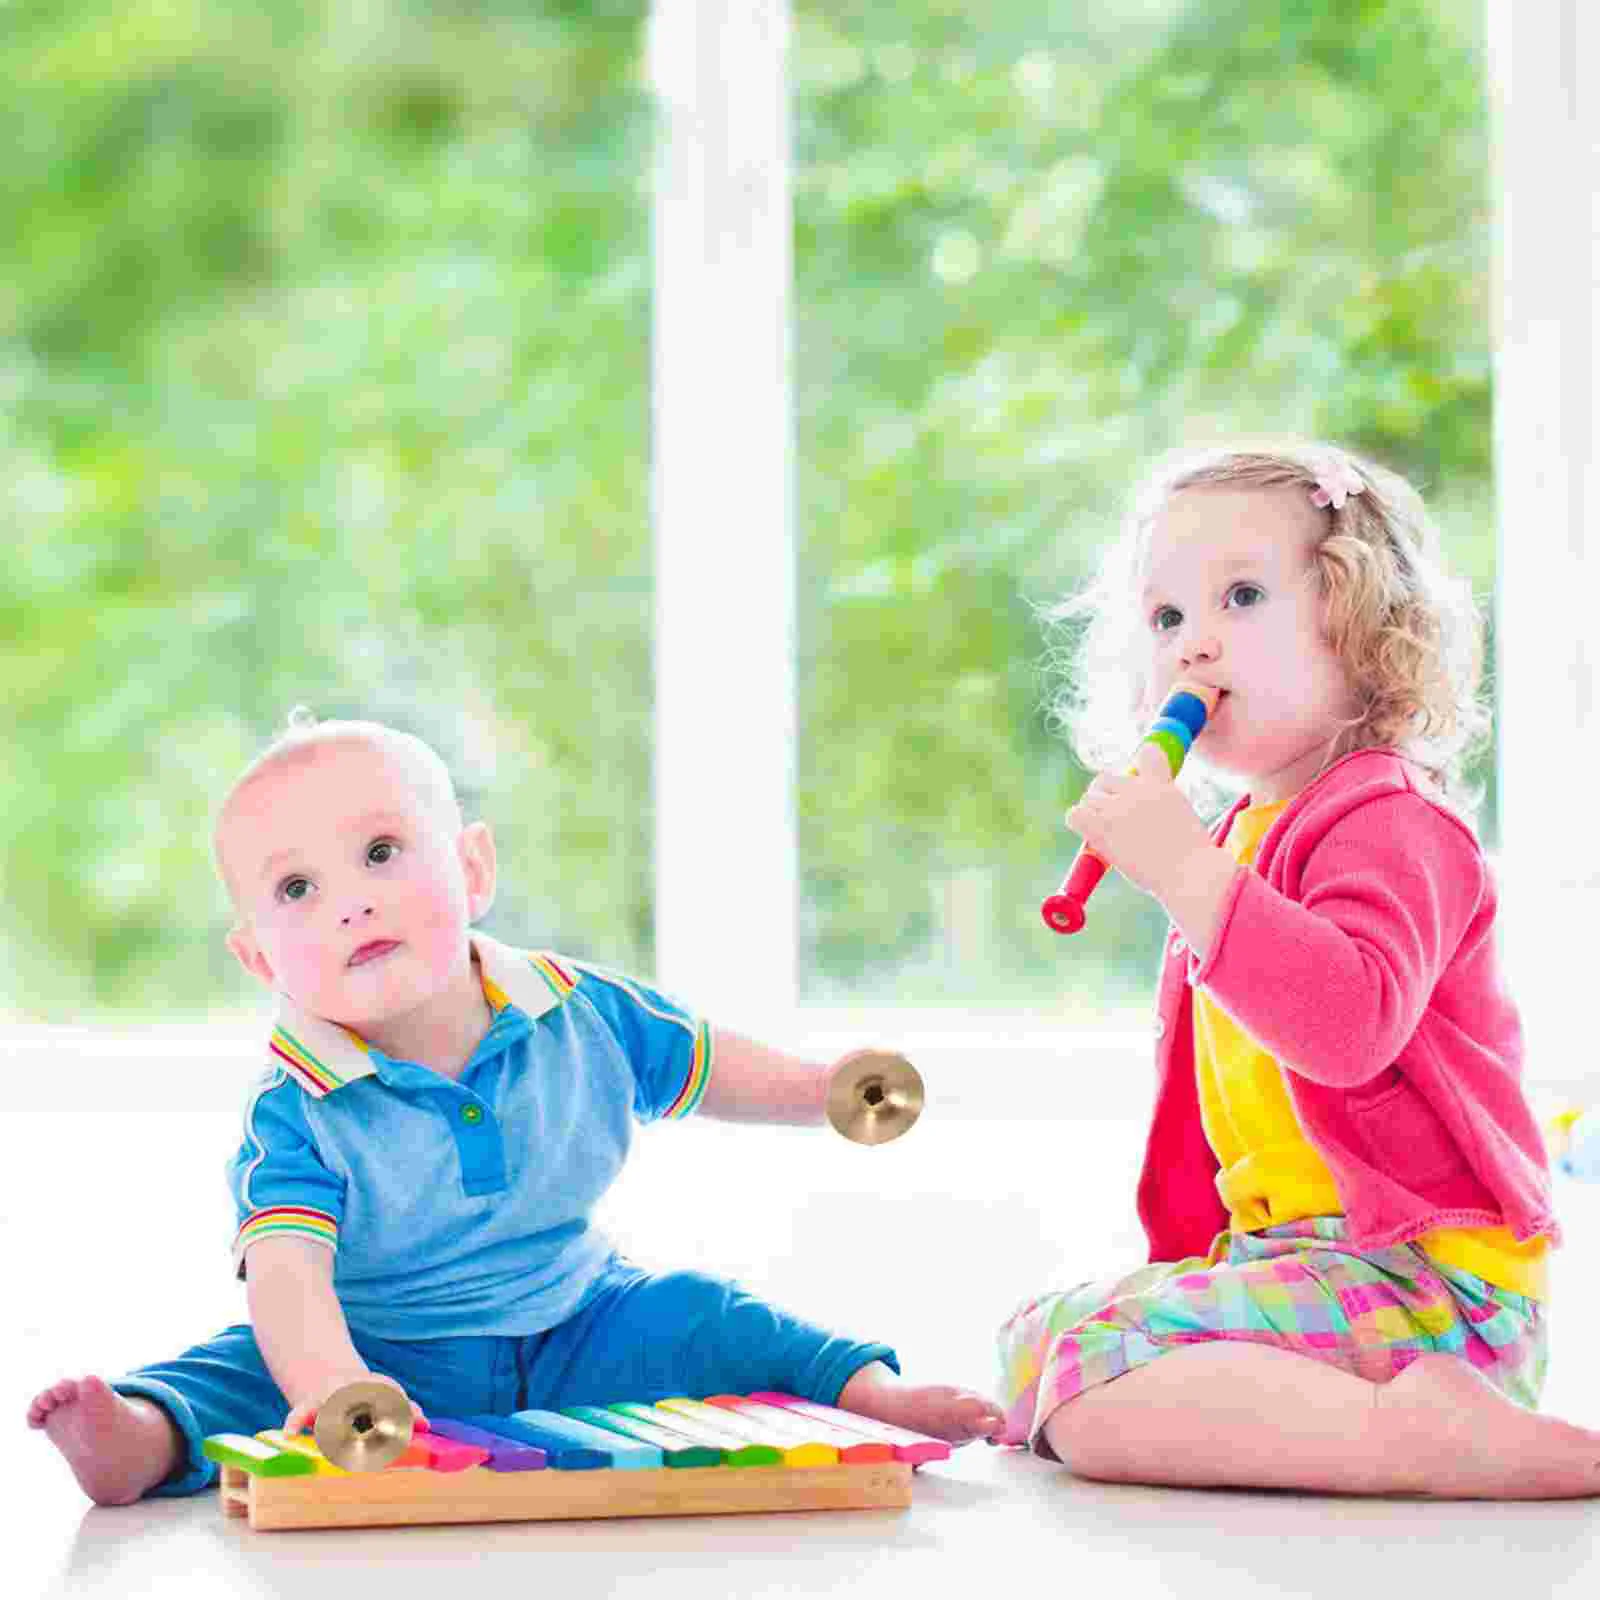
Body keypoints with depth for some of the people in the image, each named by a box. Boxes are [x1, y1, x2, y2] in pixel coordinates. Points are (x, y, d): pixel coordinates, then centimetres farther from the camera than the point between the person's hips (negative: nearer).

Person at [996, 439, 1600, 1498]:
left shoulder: (1387, 823, -11)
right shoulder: (1240, 839, 21)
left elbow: (1348, 1025, -31)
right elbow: (1215, 1111, 31)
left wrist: (1187, 878, -35)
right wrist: (1180, 1270, 28)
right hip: (1284, 1250, 11)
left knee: (1093, 1379, -25)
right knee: (1030, 1343, 15)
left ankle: (1428, 1441, -27)